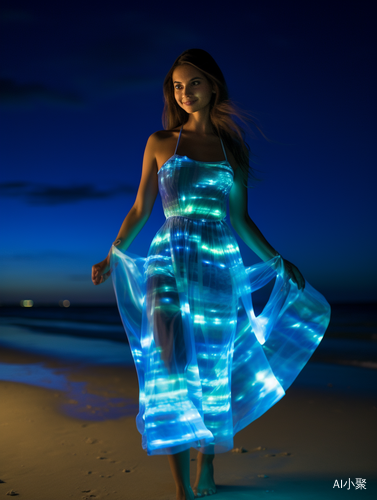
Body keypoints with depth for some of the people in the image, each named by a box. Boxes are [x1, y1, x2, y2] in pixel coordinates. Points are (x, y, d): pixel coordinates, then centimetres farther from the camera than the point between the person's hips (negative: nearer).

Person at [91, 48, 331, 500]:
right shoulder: (160, 142, 8)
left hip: (220, 265, 2)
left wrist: (277, 260, 11)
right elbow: (140, 210, 10)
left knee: (214, 370, 6)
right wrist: (110, 259, 4)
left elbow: (239, 220, 14)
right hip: (170, 260, -2)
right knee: (173, 365, -15)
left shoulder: (234, 147, 13)